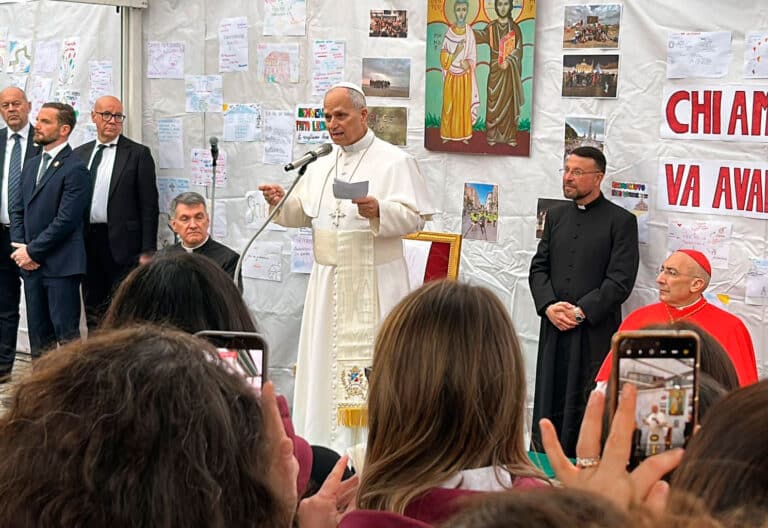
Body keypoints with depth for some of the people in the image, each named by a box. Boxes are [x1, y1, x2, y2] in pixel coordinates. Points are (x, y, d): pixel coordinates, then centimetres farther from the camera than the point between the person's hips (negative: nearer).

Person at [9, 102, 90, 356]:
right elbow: (17, 209, 16)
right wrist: (19, 246, 0)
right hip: (31, 264, 8)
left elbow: (66, 219, -16)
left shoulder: (74, 169, -10)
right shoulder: (31, 165, 16)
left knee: (66, 333, -4)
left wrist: (32, 250, -12)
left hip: (60, 266, -8)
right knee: (38, 332, 12)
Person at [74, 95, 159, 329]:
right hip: (88, 241, 5)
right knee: (93, 314, 10)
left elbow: (149, 206, -4)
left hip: (122, 244, -5)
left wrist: (147, 252, -10)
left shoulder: (138, 154, -1)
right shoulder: (80, 154, 13)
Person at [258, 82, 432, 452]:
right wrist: (281, 202, -4)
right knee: (323, 359, 8)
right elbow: (302, 214, 17)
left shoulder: (394, 162, -4)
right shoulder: (321, 167, 15)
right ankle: (324, 444, 17)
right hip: (327, 280, 6)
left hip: (373, 282, -6)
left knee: (370, 364, -6)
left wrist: (378, 211, -29)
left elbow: (414, 216, -12)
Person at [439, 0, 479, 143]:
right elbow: (444, 60, -6)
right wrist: (456, 52, -21)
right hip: (451, 77, 0)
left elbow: (473, 58, 1)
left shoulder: (470, 33, -4)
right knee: (449, 106, 5)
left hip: (465, 77, 0)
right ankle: (447, 134, 16)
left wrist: (468, 64, -19)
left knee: (465, 105, 6)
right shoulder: (448, 33, -5)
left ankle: (464, 135, 16)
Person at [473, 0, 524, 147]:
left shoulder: (515, 28, 4)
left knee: (509, 103, 3)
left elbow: (518, 49, -3)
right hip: (495, 71, 0)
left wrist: (508, 61, -18)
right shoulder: (491, 27, 4)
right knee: (493, 103, -1)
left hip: (510, 71, 0)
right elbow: (480, 35, -14)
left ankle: (509, 136, 8)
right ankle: (492, 136, 5)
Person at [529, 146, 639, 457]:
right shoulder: (556, 216, 16)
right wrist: (549, 306, -5)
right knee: (548, 407, 7)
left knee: (588, 413, -3)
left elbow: (620, 280, -9)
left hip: (595, 332, -5)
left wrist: (581, 312, -14)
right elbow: (539, 267, 12)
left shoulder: (621, 221, -2)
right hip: (554, 330, 5)